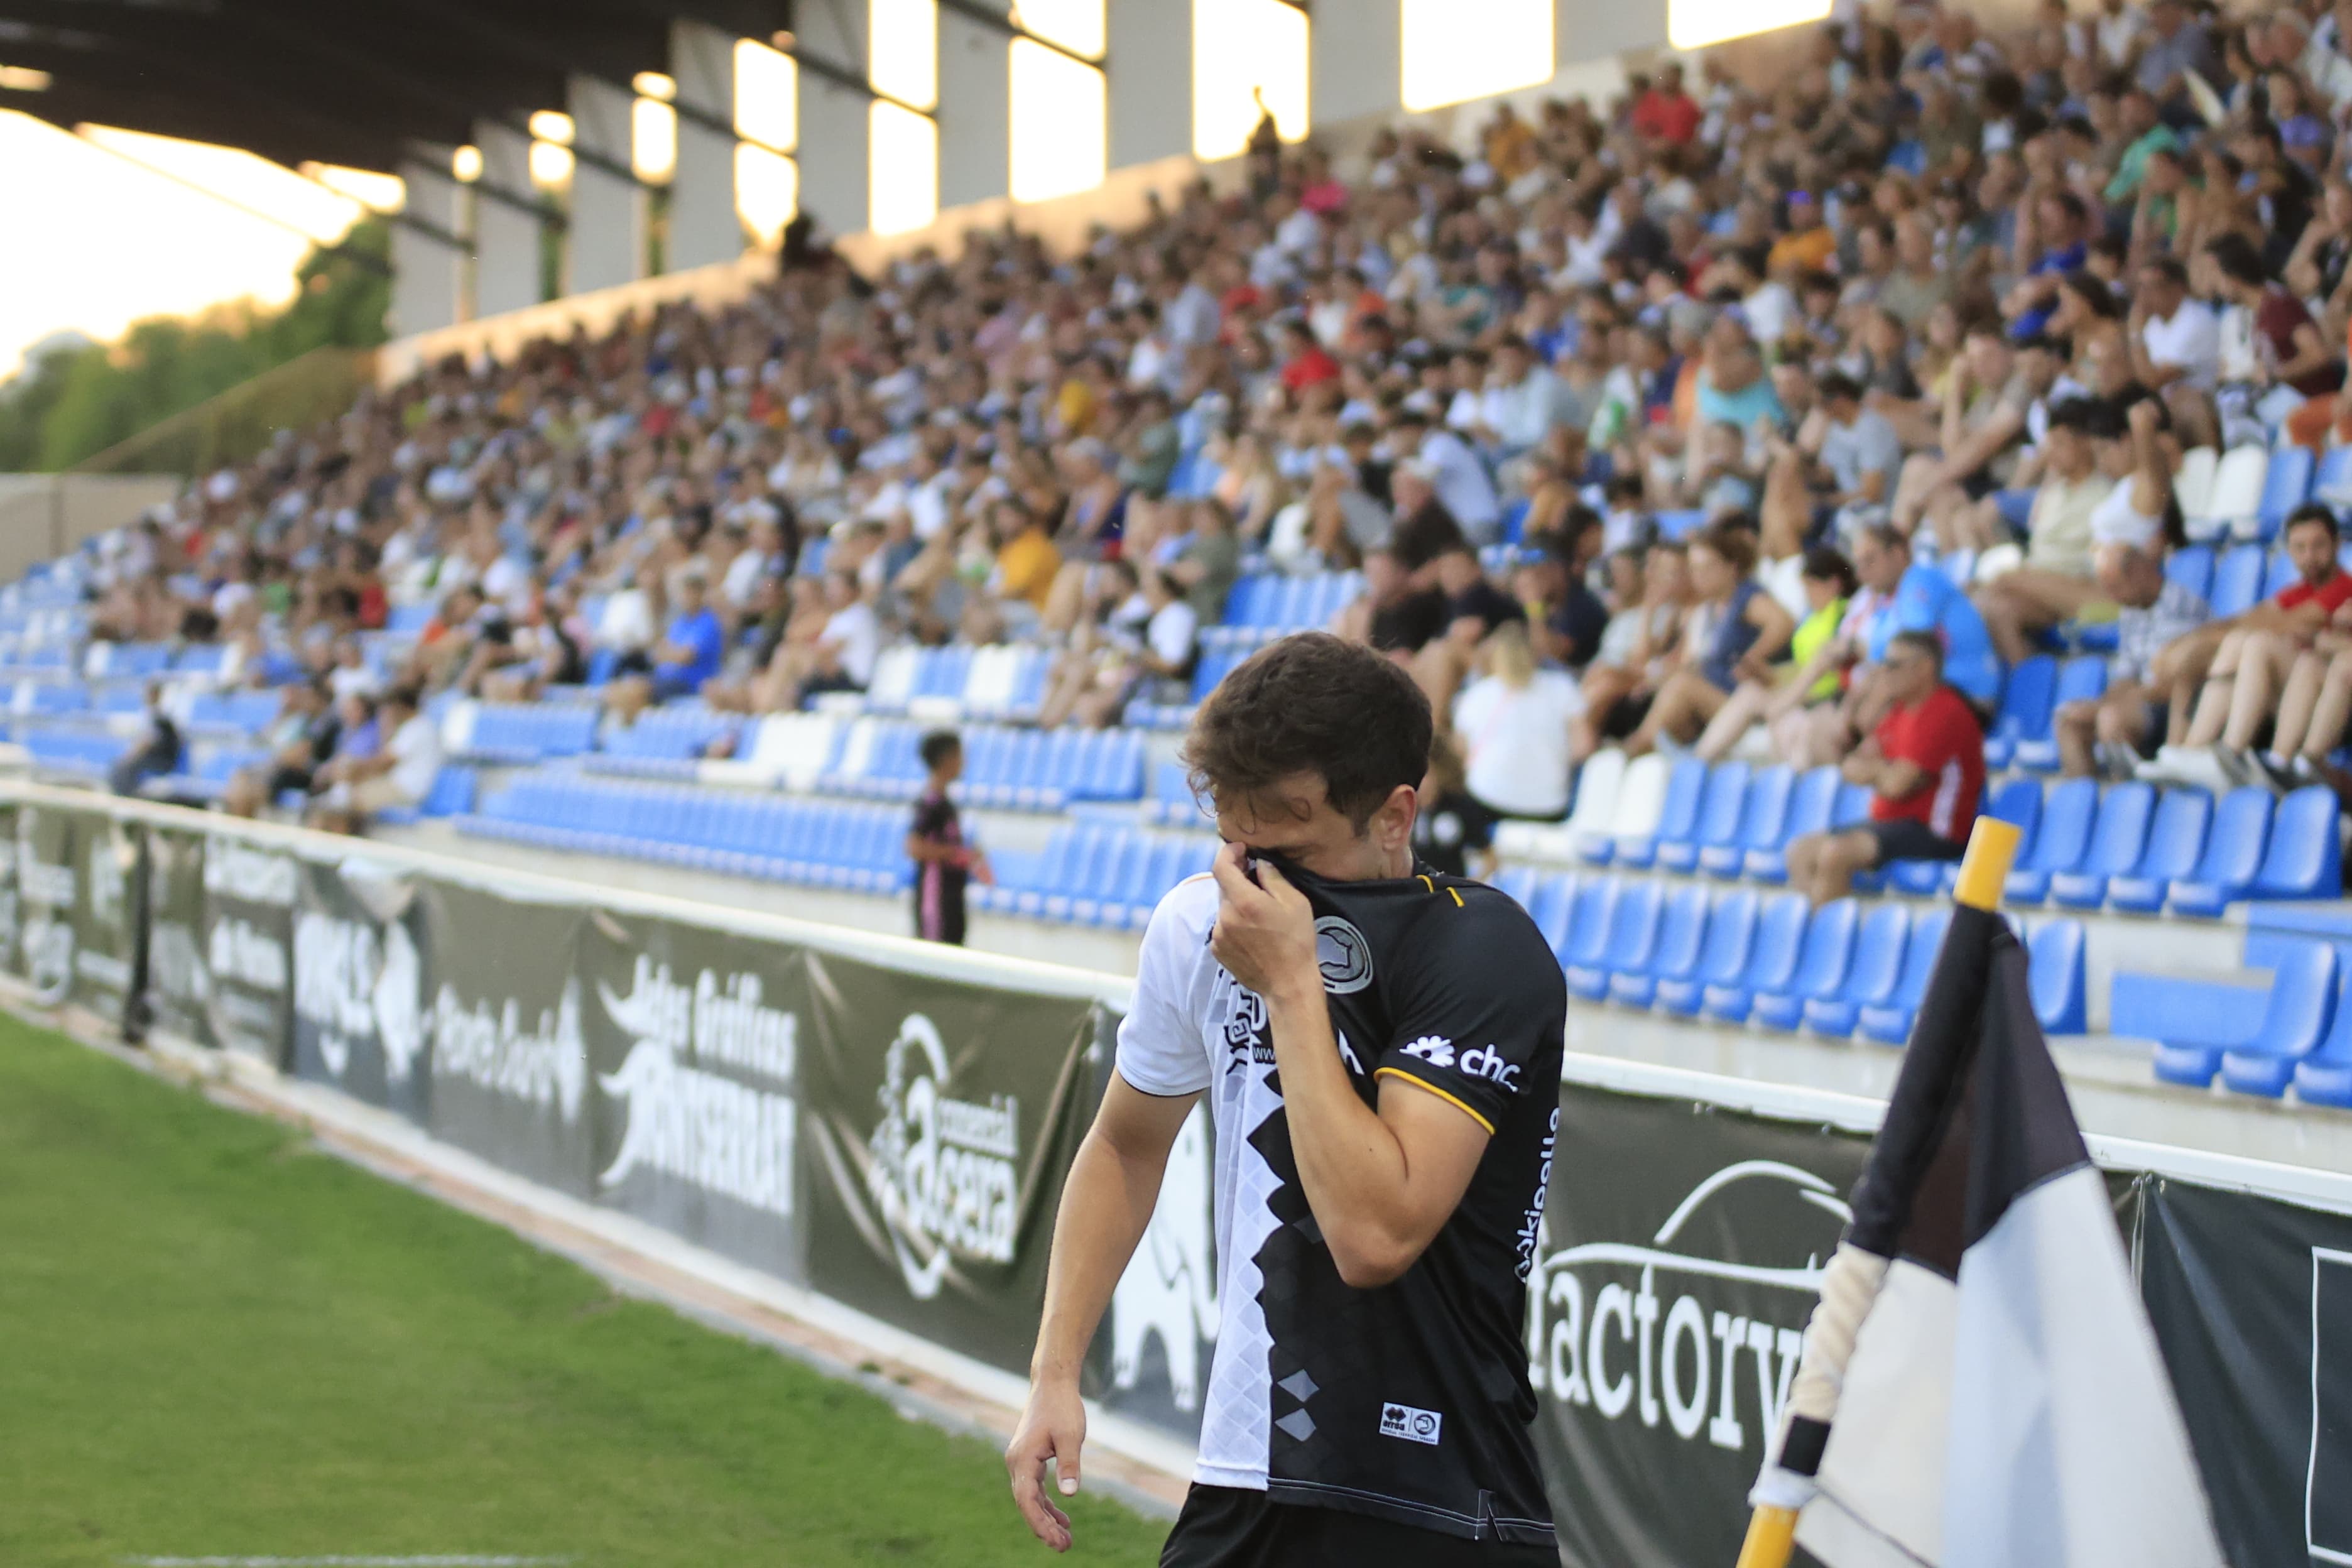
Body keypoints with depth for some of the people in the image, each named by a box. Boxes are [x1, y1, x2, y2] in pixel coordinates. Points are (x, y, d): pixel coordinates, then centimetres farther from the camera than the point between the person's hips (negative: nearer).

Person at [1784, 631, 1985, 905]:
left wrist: (1874, 769, 1)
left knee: (1835, 853, -28)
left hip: (1933, 834, -11)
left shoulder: (1945, 713, -16)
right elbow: (1853, 767, 12)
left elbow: (1897, 785, -21)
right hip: (1890, 822, 11)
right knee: (1801, 853, 4)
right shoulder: (1900, 710, 15)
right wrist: (1885, 770, -9)